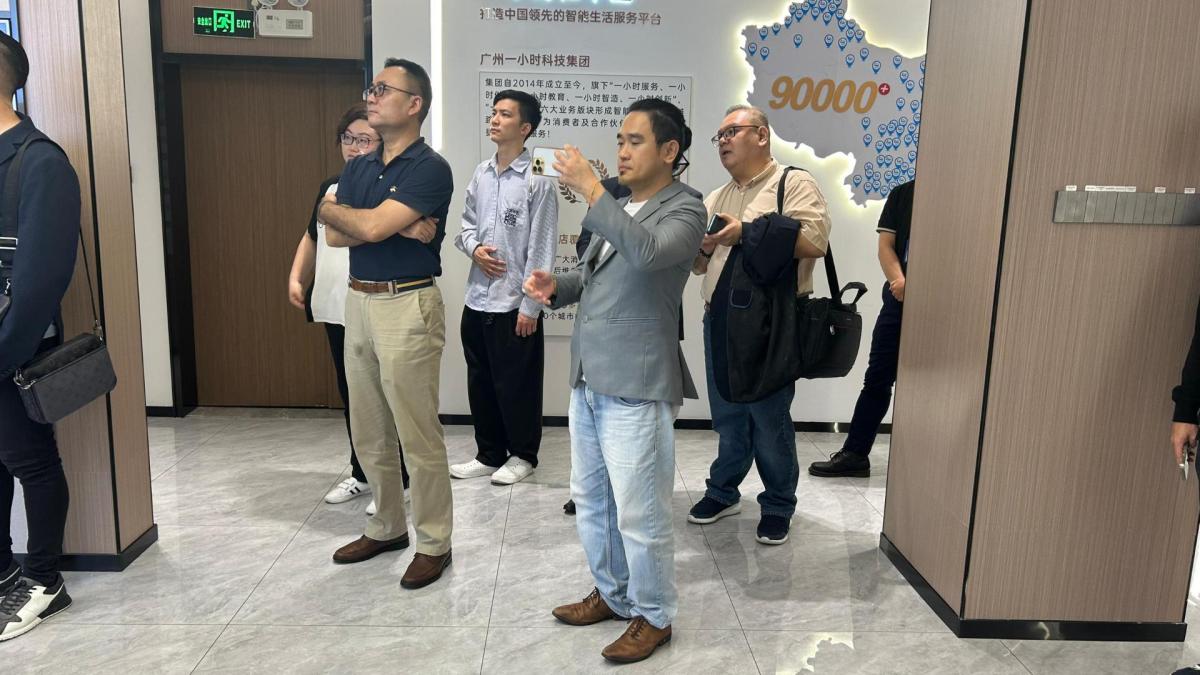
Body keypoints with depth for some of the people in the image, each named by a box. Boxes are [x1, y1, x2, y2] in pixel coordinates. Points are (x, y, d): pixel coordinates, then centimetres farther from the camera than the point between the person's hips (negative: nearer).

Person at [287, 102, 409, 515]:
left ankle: (396, 481, 15)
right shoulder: (330, 188, 14)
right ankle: (361, 474, 31)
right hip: (335, 310, 7)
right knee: (350, 395, 16)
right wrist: (296, 277, 12)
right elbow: (311, 237, 23)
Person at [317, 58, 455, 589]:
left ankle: (433, 542, 14)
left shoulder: (430, 168, -11)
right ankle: (387, 526, 32)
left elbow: (372, 226, -20)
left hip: (408, 306, -8)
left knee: (418, 434, 0)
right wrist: (399, 227, -14)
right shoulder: (358, 167, 13)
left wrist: (329, 207, 0)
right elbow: (334, 236, 0)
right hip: (358, 302, 8)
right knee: (368, 433, 16)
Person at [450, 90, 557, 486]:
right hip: (477, 298, 7)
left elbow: (541, 248, -13)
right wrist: (474, 248, -7)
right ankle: (489, 454, 30)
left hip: (514, 303, -6)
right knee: (480, 383, 15)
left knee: (517, 385, 6)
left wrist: (530, 306, -14)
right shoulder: (481, 175, 8)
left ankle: (522, 456, 24)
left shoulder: (538, 180, -11)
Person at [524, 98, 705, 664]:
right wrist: (556, 286, 2)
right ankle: (612, 594, 37)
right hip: (589, 379, 9)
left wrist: (590, 189, -26)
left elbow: (646, 253, -30)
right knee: (590, 499, 18)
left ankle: (653, 617, 21)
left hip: (636, 385, -8)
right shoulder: (619, 208, 17)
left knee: (639, 513, 1)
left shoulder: (684, 210, -9)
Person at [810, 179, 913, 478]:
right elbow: (886, 245, 3)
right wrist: (898, 281, -17)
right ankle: (854, 453, 13)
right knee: (878, 378, 5)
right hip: (899, 299, 3)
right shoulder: (901, 194, 8)